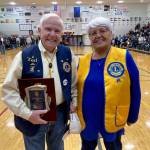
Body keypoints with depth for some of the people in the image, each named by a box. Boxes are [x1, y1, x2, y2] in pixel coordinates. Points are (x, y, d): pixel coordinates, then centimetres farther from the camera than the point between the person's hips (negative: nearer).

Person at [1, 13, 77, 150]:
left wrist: (74, 102, 1)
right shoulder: (24, 56, -14)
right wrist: (27, 113, -19)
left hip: (60, 113, 3)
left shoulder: (68, 54, -5)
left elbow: (74, 82, 8)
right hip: (34, 116, -2)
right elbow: (9, 89, -12)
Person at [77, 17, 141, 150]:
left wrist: (132, 117, -2)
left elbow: (134, 90, -8)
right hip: (87, 120, 3)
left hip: (113, 121, -2)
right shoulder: (83, 61, -5)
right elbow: (76, 89, 4)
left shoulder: (124, 57, -13)